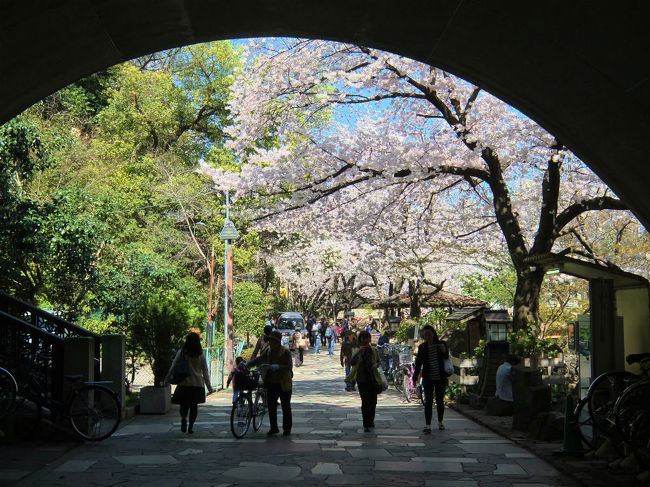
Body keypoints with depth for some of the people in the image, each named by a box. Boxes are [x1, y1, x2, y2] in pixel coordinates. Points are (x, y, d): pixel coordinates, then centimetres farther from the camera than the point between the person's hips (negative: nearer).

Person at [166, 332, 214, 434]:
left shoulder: (182, 352, -3)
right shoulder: (201, 355, 3)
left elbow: (173, 367, -4)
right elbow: (205, 372, 5)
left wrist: (167, 379, 5)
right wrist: (209, 387, 10)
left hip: (184, 383, -1)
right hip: (197, 384, 1)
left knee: (184, 404, 8)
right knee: (194, 405, 10)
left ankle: (183, 418, -21)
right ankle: (191, 426, 7)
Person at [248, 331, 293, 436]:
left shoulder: (286, 352, -13)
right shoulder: (268, 351, 4)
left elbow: (289, 367, -21)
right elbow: (258, 360, -2)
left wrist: (276, 367, -34)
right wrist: (247, 364, -17)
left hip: (284, 385, -5)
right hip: (271, 384, 5)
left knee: (286, 408, 5)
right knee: (271, 407, 6)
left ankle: (287, 429, 16)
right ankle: (273, 428, 18)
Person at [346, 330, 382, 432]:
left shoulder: (374, 350, 6)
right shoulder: (357, 351, -2)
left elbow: (378, 361, 21)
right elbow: (352, 362, -17)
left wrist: (376, 364, -3)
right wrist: (358, 352, -29)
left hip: (373, 379, 3)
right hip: (362, 379, -3)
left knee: (373, 401, 8)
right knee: (365, 401, -10)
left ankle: (371, 420, 29)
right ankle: (366, 424, -6)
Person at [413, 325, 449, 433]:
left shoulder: (441, 344, -1)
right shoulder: (422, 347, 3)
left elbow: (447, 357, -8)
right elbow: (418, 363, 8)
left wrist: (444, 351, -30)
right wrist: (415, 378, 6)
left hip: (440, 378, 0)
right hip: (428, 378, 0)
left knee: (440, 400, 10)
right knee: (428, 401, -10)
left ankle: (440, 422, 29)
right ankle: (427, 425, -14)